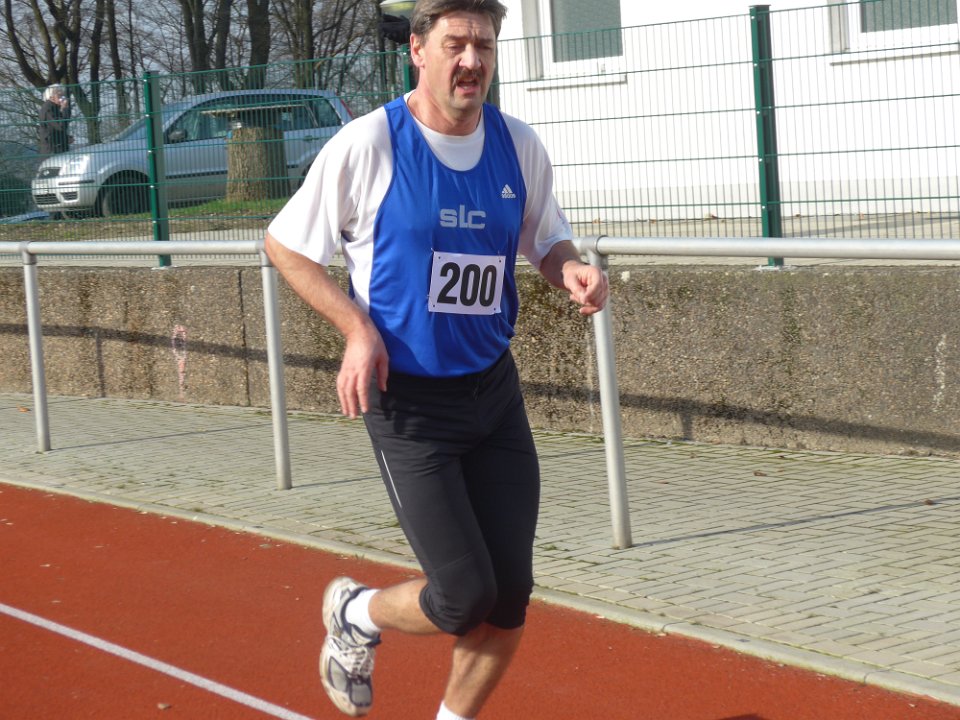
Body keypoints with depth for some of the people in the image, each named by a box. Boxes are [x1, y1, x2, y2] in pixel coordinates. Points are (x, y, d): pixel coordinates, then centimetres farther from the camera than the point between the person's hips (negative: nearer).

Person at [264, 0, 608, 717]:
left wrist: (573, 269, -8)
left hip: (493, 388, 5)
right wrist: (358, 326, -15)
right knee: (464, 597, -8)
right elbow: (283, 244, -3)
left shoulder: (519, 146, 1)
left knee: (510, 597, 4)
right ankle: (354, 615, 24)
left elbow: (546, 240, 16)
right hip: (407, 398, -5)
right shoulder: (368, 144, -13)